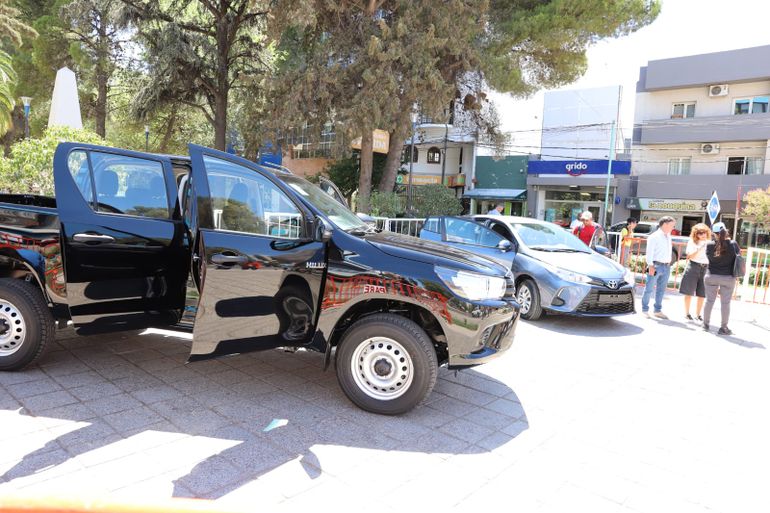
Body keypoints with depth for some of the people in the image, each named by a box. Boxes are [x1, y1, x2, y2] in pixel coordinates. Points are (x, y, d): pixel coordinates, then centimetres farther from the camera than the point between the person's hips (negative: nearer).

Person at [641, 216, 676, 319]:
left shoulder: (668, 236, 15)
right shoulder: (654, 236, -8)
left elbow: (668, 251, 18)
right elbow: (649, 252, -13)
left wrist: (669, 263, 11)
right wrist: (651, 265, -19)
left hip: (666, 266, 8)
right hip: (656, 265, -7)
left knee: (661, 289, 13)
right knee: (649, 288, -1)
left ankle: (657, 310, 22)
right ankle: (645, 310, 8)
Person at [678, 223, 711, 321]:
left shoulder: (709, 243, 8)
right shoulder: (692, 242, 0)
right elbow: (689, 256, -10)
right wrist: (699, 249, -20)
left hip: (705, 268, 3)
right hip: (693, 267, -3)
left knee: (702, 294, 3)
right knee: (689, 292, 2)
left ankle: (698, 314, 15)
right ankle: (687, 313, 11)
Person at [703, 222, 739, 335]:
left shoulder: (709, 245, -11)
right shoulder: (733, 244, -11)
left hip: (711, 276, 1)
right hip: (728, 278, -1)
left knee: (709, 300, 13)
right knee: (725, 303, 7)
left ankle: (705, 323, 23)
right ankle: (724, 327, 14)